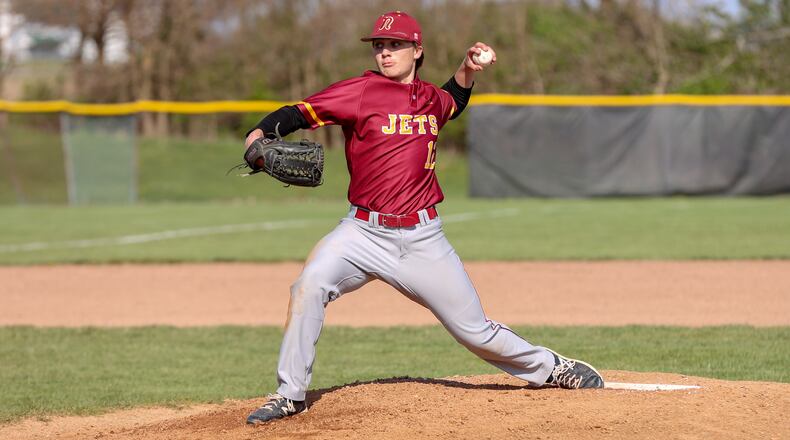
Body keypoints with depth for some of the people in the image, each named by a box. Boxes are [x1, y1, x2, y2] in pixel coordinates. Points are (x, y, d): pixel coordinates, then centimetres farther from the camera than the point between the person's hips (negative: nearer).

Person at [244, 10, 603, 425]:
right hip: (364, 232, -2)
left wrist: (467, 71, 18)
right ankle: (290, 394, -15)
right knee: (310, 284, -27)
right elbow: (298, 112, -14)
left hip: (423, 239, 2)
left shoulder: (431, 97, 9)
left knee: (475, 330, 7)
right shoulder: (360, 91, -5)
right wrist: (258, 135, -32)